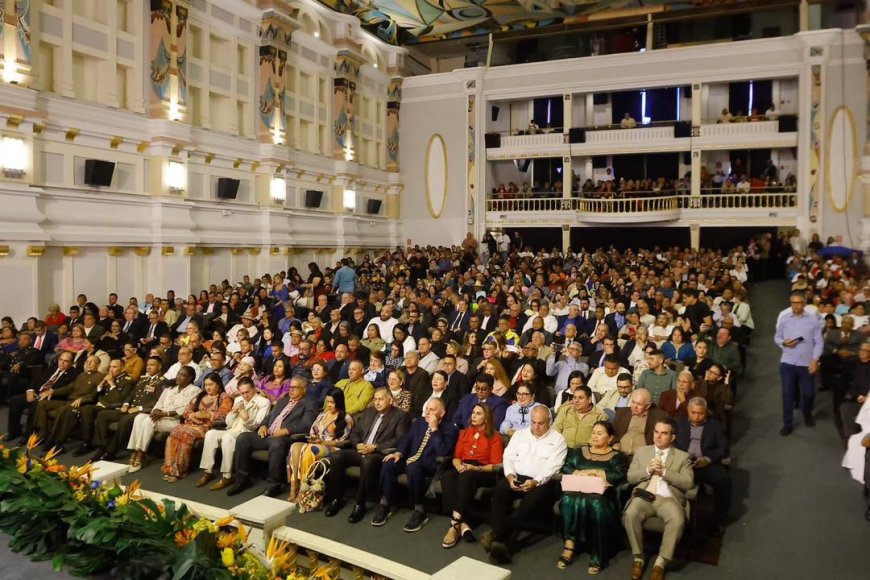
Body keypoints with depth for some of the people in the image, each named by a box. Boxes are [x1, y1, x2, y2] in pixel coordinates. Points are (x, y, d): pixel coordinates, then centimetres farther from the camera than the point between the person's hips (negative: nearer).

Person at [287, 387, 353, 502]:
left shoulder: (346, 419, -1)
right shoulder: (322, 415, 19)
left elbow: (343, 441, -7)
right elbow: (312, 430, 18)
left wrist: (322, 442, -14)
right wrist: (312, 438, -5)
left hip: (332, 448, -6)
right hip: (315, 445, 6)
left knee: (309, 450, -37)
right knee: (295, 447, -28)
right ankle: (293, 489, -32)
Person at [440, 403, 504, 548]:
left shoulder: (495, 438, 6)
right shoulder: (465, 433, 21)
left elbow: (496, 466, -2)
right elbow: (456, 457, 17)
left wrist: (475, 468, -17)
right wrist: (459, 466, -7)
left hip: (484, 473, -4)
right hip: (464, 470, 4)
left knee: (466, 477, -39)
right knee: (447, 475, -32)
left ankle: (454, 525, -40)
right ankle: (462, 524, -40)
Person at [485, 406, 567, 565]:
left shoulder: (557, 439, 5)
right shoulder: (519, 434, 17)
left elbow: (553, 467, -7)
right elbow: (508, 457, 9)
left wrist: (535, 482, -22)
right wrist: (510, 476, -11)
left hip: (542, 481, -3)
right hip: (517, 477, 3)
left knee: (534, 498, -35)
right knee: (501, 488, -29)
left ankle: (497, 535, -32)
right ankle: (503, 540, -33)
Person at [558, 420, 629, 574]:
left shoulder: (616, 456, 12)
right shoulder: (579, 451, 21)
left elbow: (622, 476, -5)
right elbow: (565, 468, 11)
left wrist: (596, 472, -7)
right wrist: (581, 473, -7)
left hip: (601, 494, -2)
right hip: (577, 491, 2)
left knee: (595, 503, -36)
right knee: (569, 499, -32)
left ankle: (598, 555, -26)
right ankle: (569, 545, -26)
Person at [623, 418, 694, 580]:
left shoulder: (683, 457, 11)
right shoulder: (641, 451, 17)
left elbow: (688, 483, -2)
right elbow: (630, 478, 11)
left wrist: (664, 471, -12)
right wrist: (648, 470, -7)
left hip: (668, 498, -1)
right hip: (644, 496, 1)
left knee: (678, 520, -33)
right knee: (630, 514, -30)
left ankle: (661, 562, -17)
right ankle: (638, 558, -12)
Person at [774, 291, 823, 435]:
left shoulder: (813, 320, -2)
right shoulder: (784, 318, 0)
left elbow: (819, 342, -2)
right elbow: (777, 337, 7)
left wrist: (815, 360, -10)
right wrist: (783, 342, -15)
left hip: (806, 363, 0)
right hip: (787, 362, 0)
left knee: (809, 393, 11)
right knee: (787, 394, 2)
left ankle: (807, 415, 42)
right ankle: (787, 424, 13)